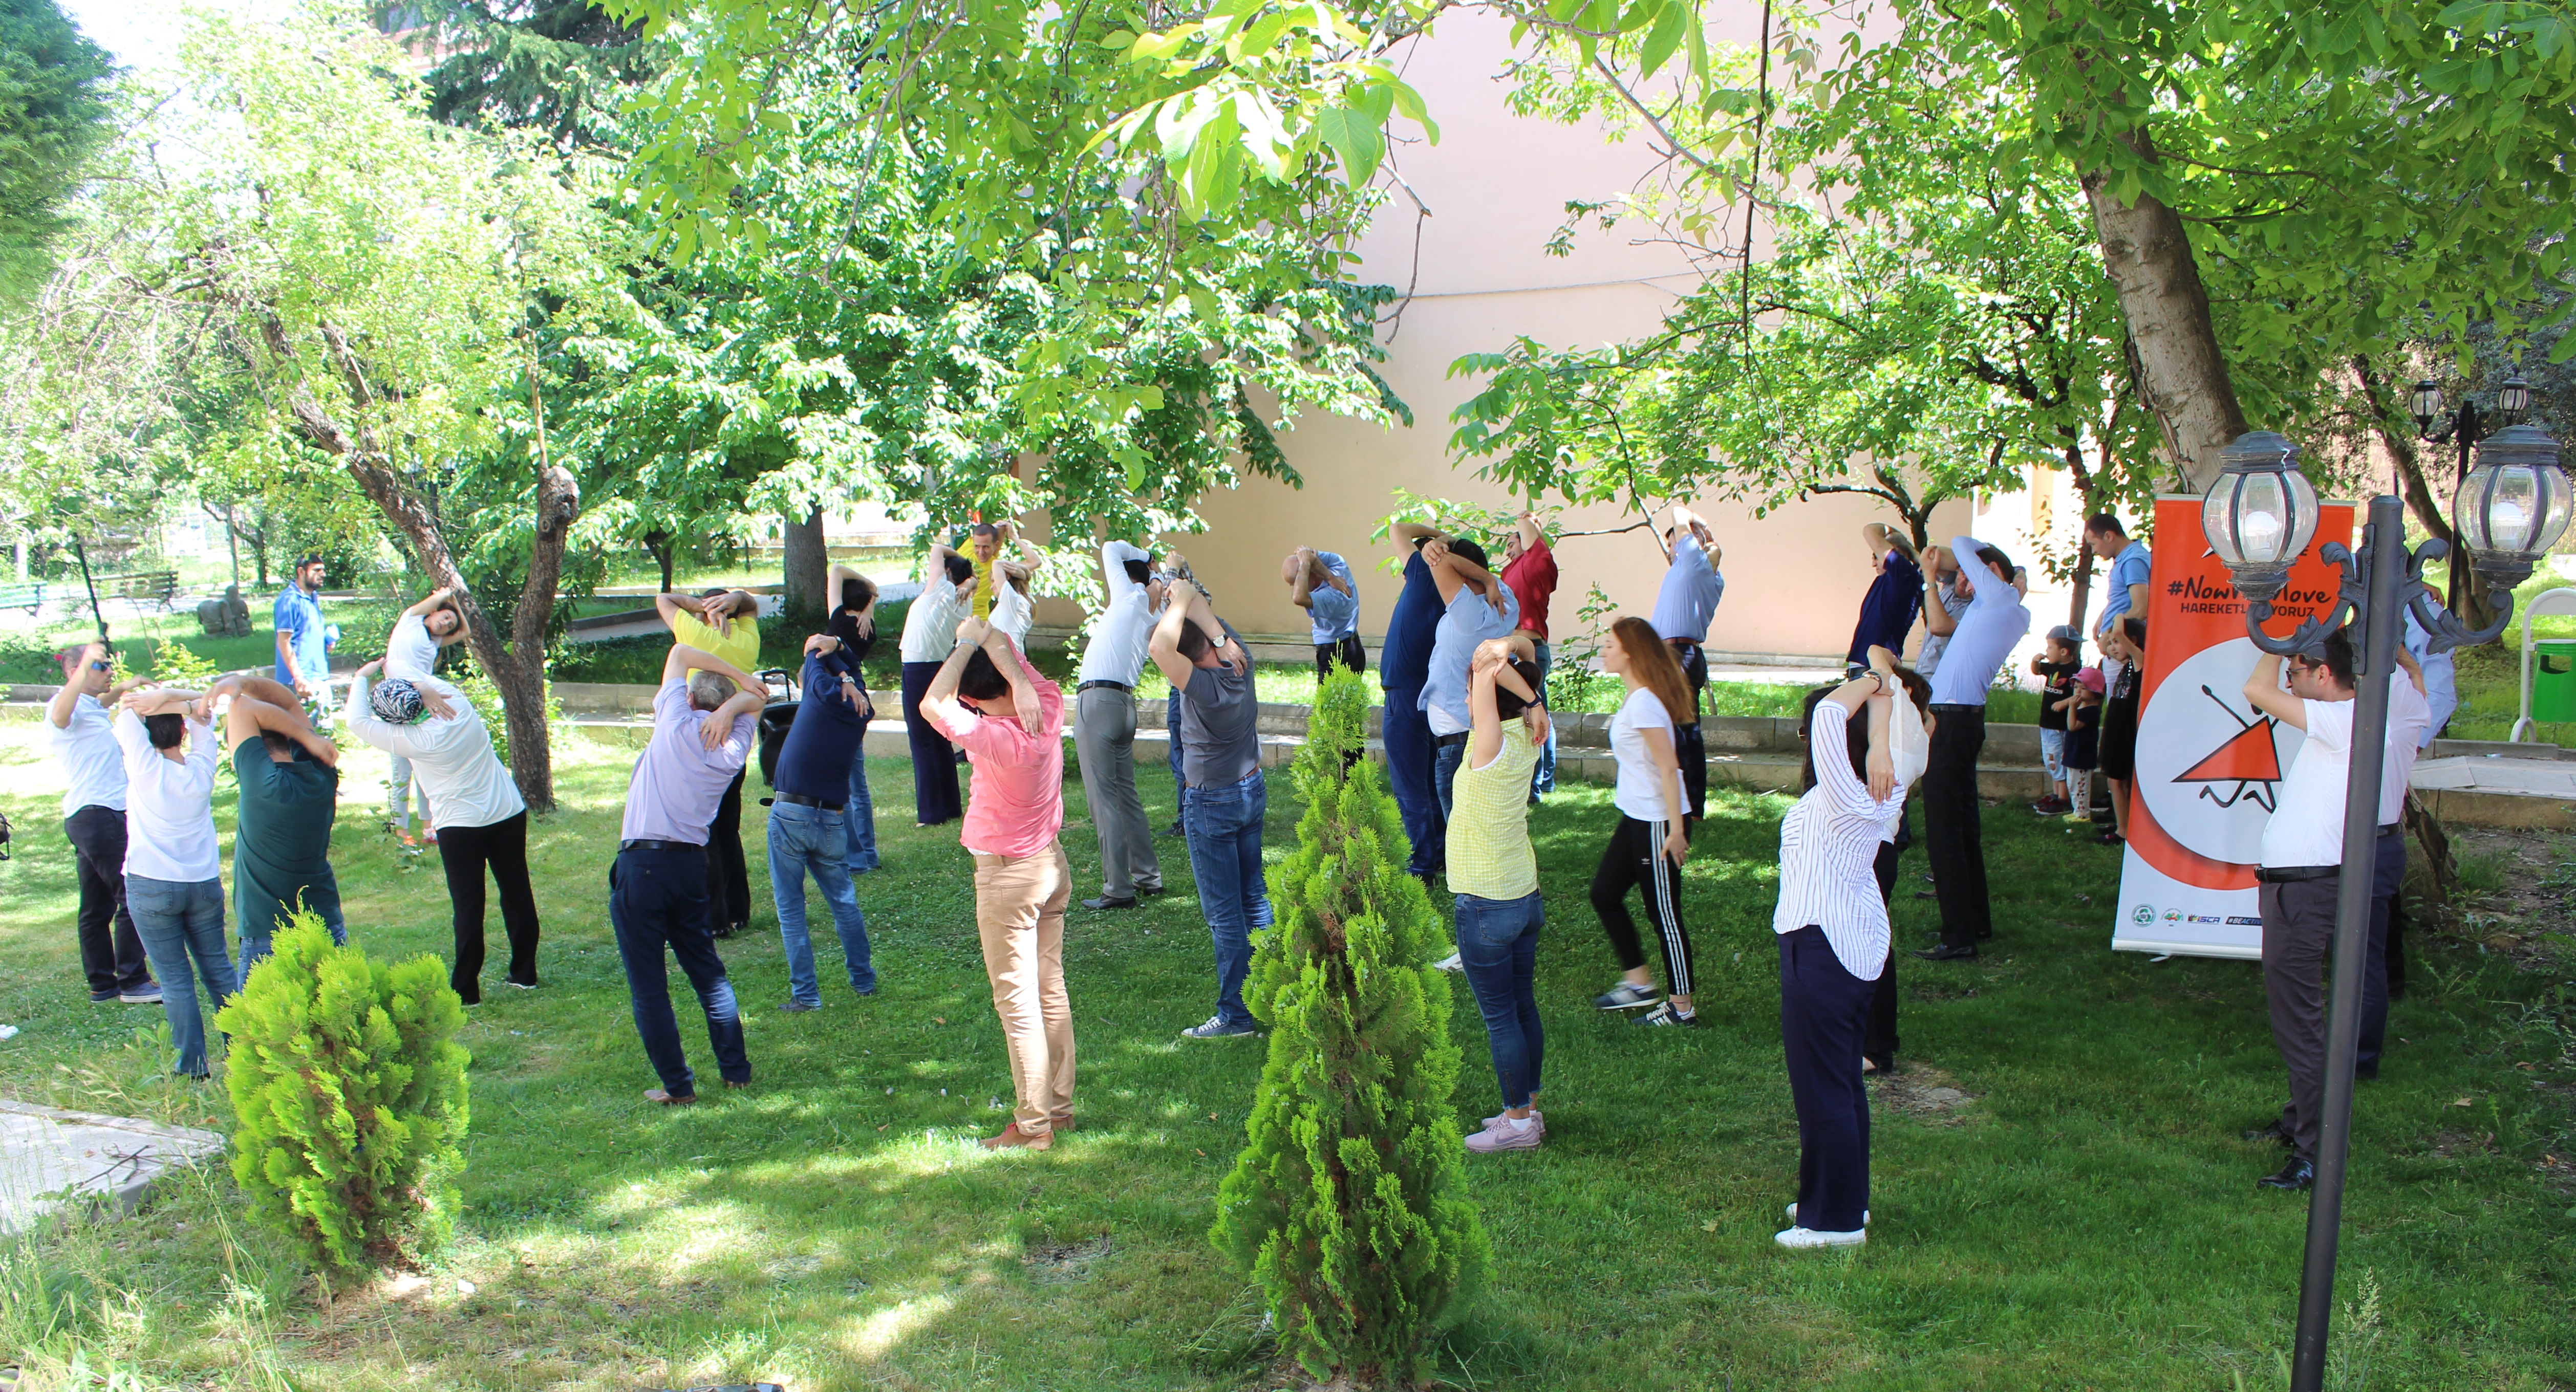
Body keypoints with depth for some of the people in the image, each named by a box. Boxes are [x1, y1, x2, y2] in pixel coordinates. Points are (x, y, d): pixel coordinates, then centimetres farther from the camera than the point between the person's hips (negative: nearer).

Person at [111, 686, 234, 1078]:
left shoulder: (146, 769, -12)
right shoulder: (200, 769, -3)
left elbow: (127, 708, -5)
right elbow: (204, 711, 7)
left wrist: (157, 699, -12)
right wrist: (184, 703, -11)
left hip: (151, 888, -3)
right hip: (205, 884, 3)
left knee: (175, 980, 2)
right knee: (218, 969, 15)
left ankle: (193, 1066, 5)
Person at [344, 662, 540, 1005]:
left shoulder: (413, 741, -19)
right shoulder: (458, 704, -7)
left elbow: (357, 721, -10)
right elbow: (427, 680, 11)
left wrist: (362, 677, 0)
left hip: (462, 826, -5)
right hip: (510, 813, 5)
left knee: (468, 906, 1)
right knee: (518, 893, 12)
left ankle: (466, 989, 6)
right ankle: (524, 973, 23)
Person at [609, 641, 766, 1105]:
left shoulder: (677, 725, -5)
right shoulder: (733, 750, 6)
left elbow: (680, 652, 7)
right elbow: (755, 698, 23)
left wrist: (739, 676, 7)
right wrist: (733, 704, 2)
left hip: (642, 865, -5)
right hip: (693, 864, 5)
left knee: (649, 987, 3)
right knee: (709, 974, 18)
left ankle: (677, 1087, 6)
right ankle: (737, 1072, 20)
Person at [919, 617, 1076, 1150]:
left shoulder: (1000, 740, -29)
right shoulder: (1049, 707, -8)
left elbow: (932, 705, -30)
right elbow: (998, 641, -3)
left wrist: (966, 643, -21)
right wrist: (1021, 681, -23)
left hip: (1008, 876, -8)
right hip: (1053, 864, 8)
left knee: (1017, 999, 0)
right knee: (1051, 988, 16)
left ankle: (1033, 1124, 6)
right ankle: (1060, 1106, 25)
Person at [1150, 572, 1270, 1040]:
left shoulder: (1202, 686, -30)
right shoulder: (1240, 662, -9)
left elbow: (1159, 646, -41)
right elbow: (1206, 612, 2)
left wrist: (1181, 601, -28)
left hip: (1212, 804, -8)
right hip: (1252, 790, 8)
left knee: (1224, 913, 0)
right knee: (1254, 896, 19)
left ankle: (1237, 1014, 6)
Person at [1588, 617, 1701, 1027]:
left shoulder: (1644, 702, -21)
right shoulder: (1636, 697, 9)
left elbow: (1669, 768, -24)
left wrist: (1676, 829, -24)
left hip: (1657, 823, -10)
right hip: (1636, 818, 10)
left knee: (1664, 912, 1)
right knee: (1604, 895, 16)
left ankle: (1681, 1008, 13)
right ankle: (1638, 981, 27)